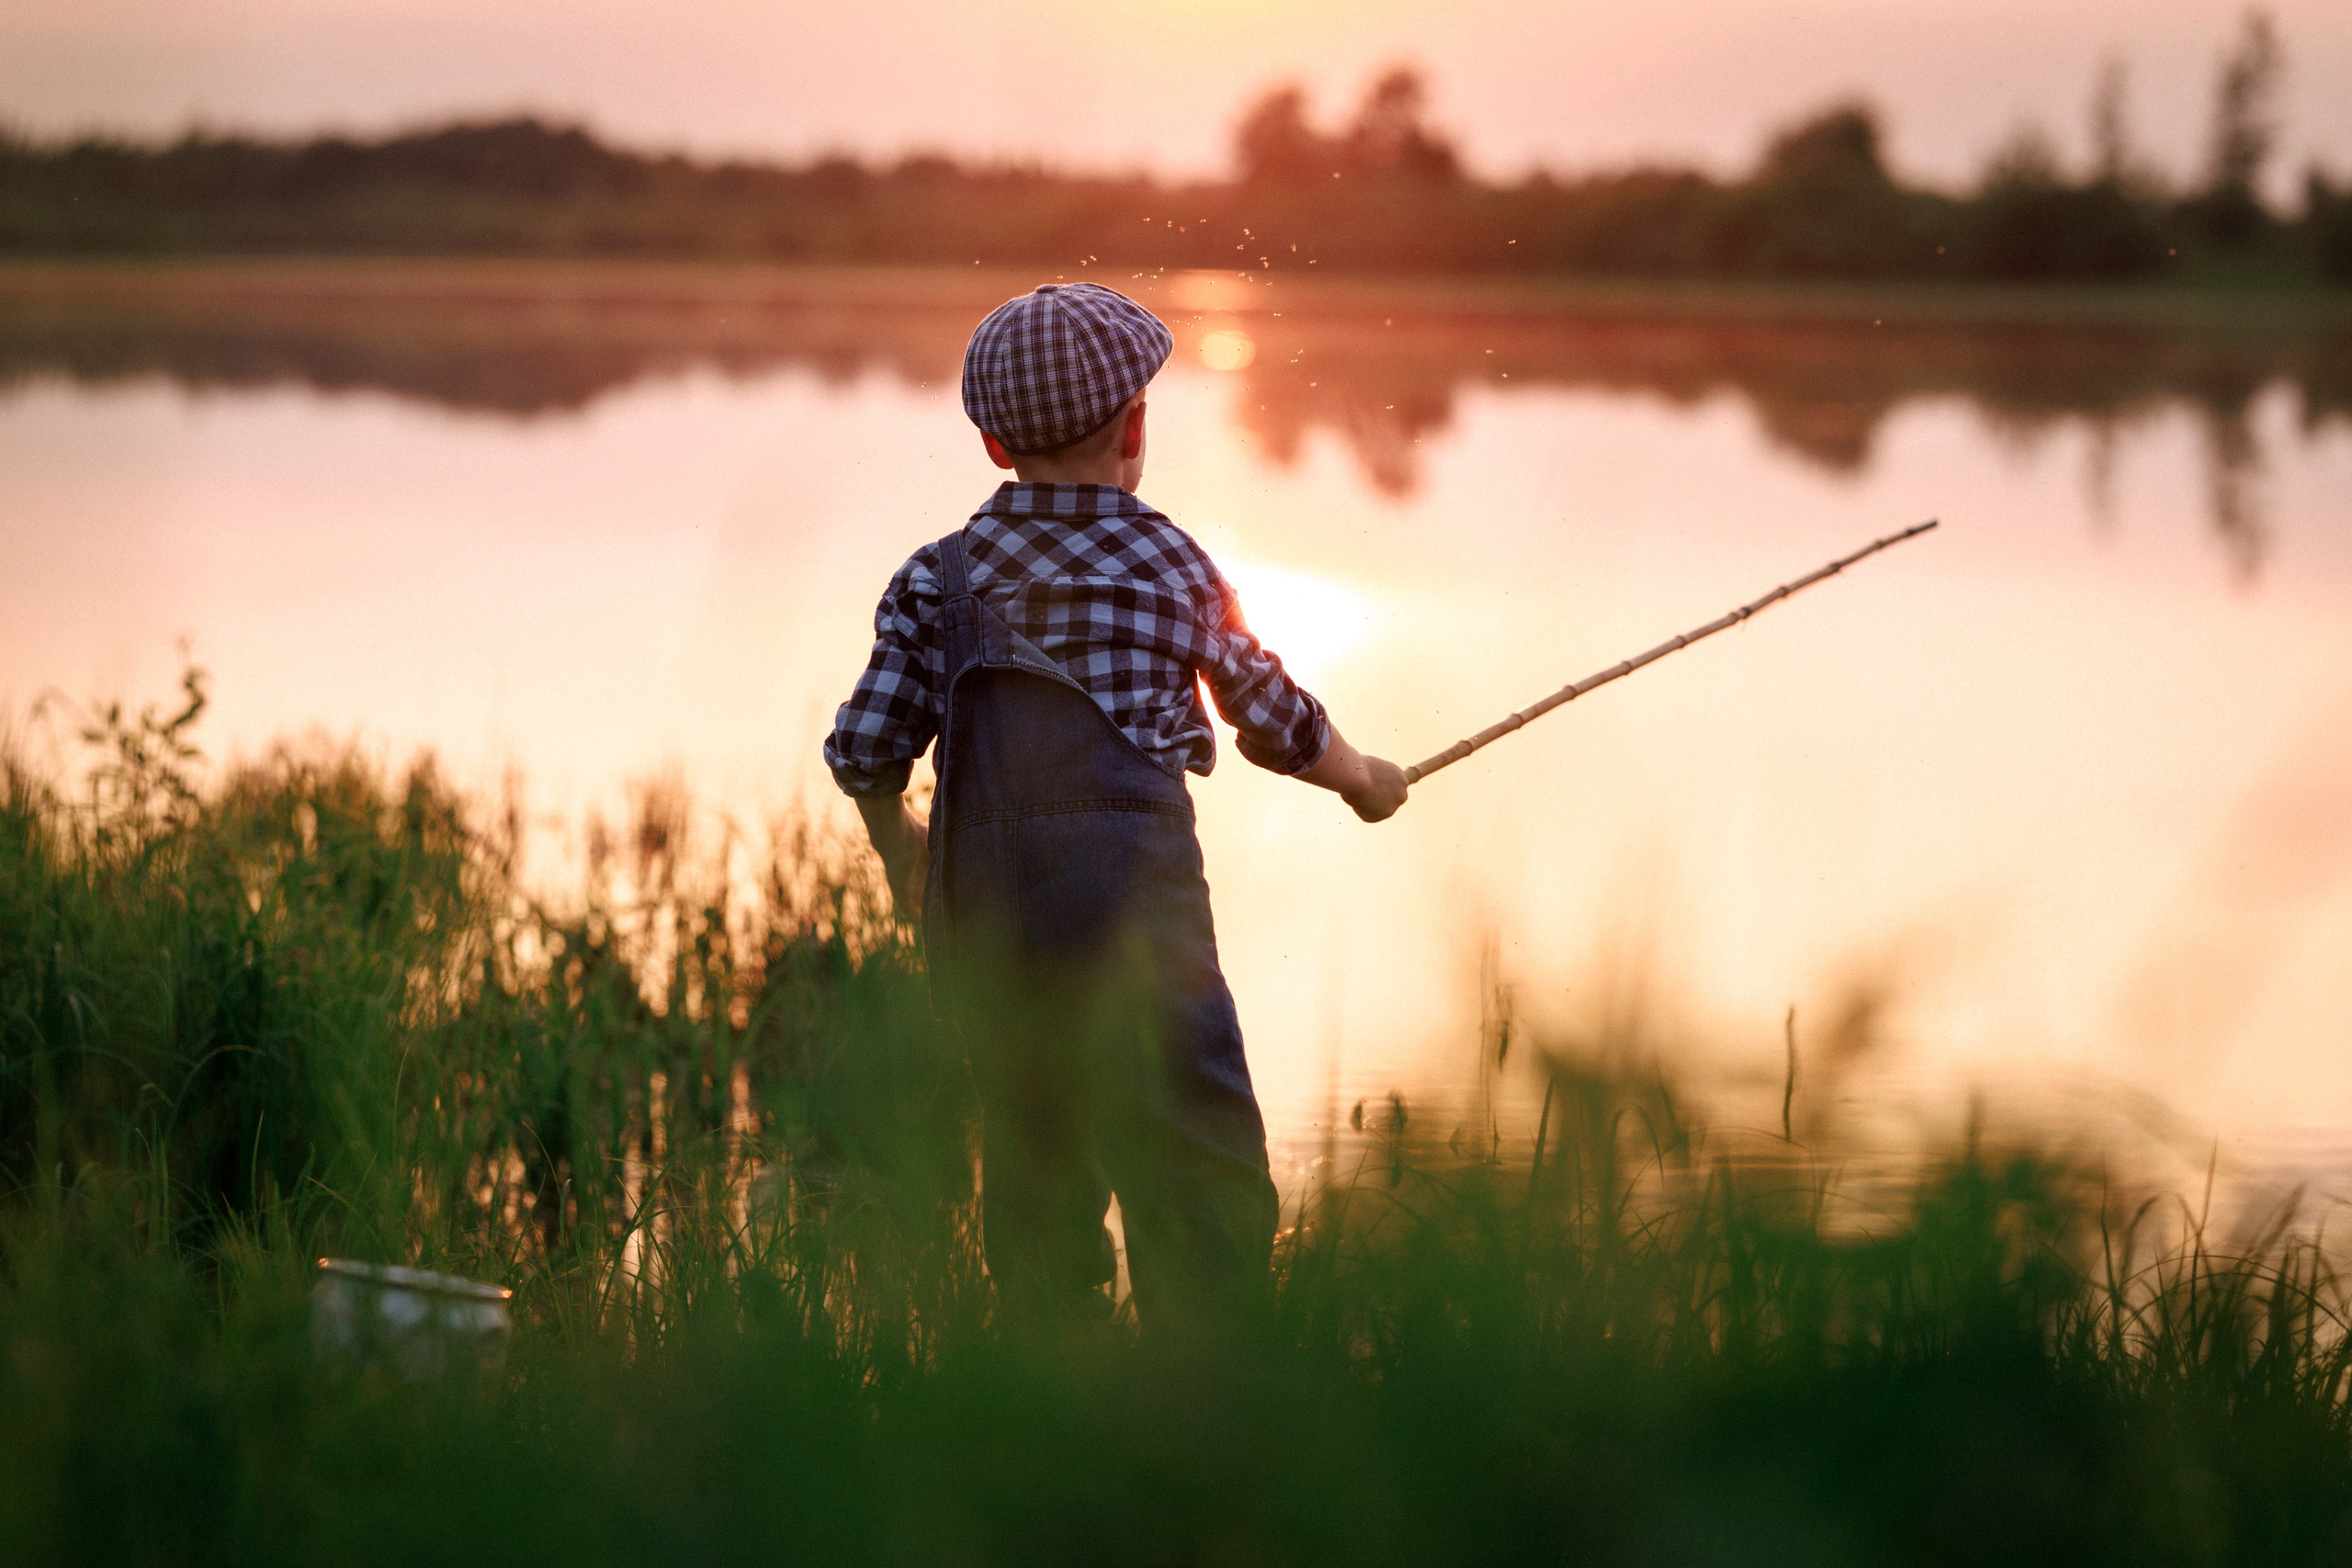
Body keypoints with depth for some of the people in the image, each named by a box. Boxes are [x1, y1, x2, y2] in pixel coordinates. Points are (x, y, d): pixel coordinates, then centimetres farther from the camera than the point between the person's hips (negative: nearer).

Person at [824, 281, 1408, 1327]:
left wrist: (898, 847, 23)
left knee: (1032, 1172, 13)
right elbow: (1277, 724, 16)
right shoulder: (1172, 562, 5)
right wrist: (1364, 779, 37)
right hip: (1132, 897, -4)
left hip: (981, 915, 4)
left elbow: (866, 752, 2)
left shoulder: (939, 577, 8)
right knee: (1202, 1190, -3)